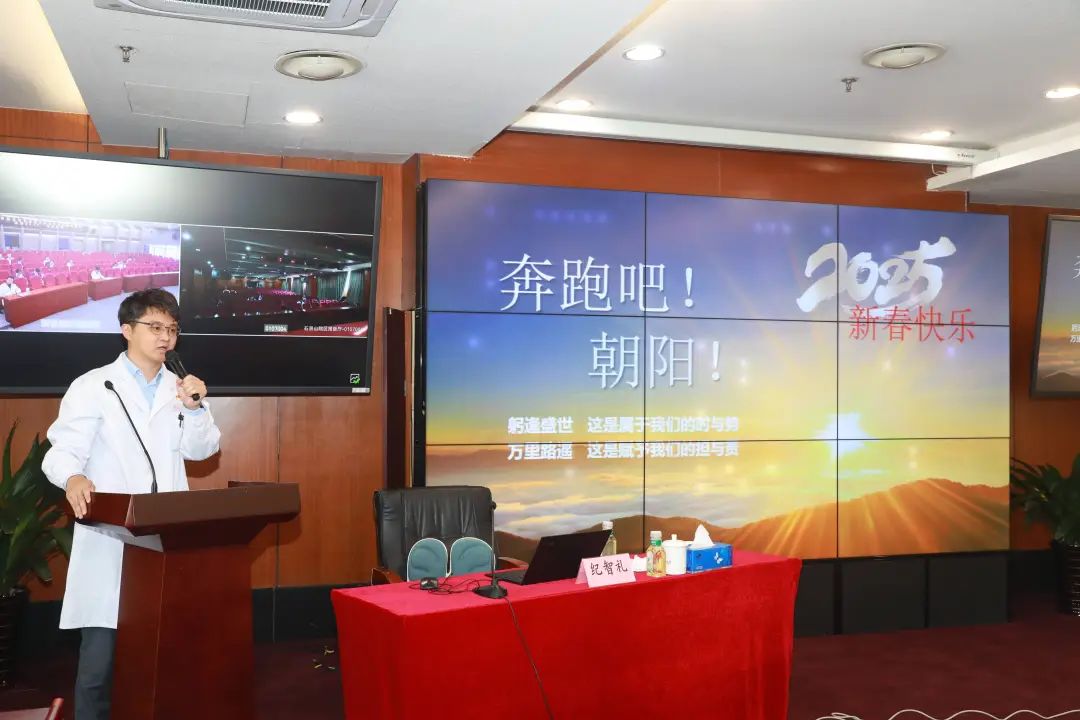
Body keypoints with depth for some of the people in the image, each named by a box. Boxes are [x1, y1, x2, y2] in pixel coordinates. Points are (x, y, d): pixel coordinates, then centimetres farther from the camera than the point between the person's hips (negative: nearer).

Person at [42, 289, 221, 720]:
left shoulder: (180, 389, 14)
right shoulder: (93, 386, 1)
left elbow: (202, 450, 7)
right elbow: (64, 451, -5)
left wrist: (195, 407, -11)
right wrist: (74, 478, -27)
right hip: (110, 537, -3)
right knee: (100, 657, -3)